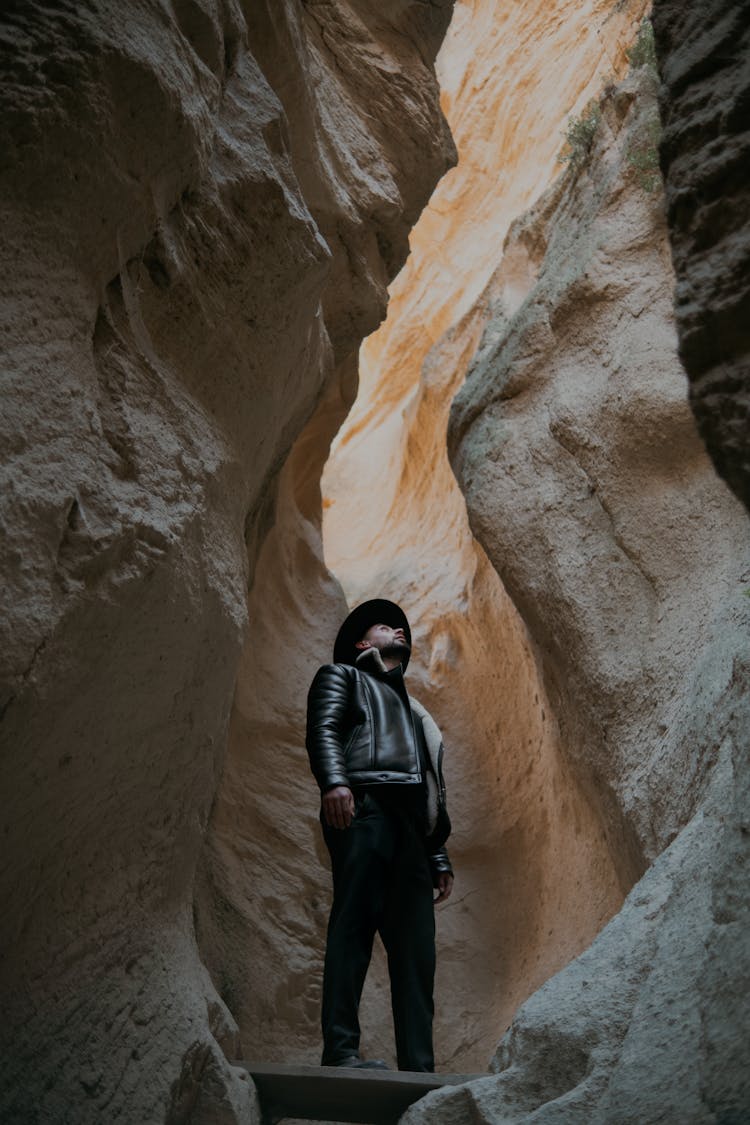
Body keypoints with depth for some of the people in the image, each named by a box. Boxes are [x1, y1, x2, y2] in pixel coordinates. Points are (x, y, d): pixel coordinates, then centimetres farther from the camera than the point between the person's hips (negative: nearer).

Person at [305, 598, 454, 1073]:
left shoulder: (413, 710, 39)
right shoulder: (342, 676, 22)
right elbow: (323, 729, 0)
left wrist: (440, 857, 20)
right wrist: (333, 782, -20)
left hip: (410, 828, 6)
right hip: (363, 807, -6)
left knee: (417, 950, -3)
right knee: (354, 921, -16)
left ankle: (419, 1068, -5)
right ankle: (341, 1049, -18)